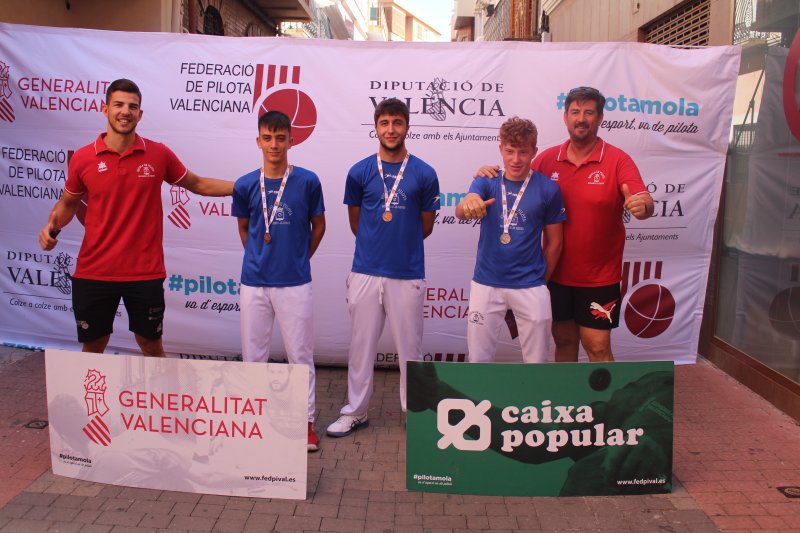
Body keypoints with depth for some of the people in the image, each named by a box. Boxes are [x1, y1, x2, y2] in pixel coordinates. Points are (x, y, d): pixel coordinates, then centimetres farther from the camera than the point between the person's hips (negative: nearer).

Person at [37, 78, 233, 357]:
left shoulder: (159, 154, -3)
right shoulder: (83, 158, -3)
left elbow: (198, 184, 9)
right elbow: (68, 202, 13)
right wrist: (52, 225, -8)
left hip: (145, 272, 0)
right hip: (93, 272, 1)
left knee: (151, 345, 13)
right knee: (93, 347, 14)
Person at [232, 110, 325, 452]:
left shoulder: (307, 181, -4)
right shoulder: (245, 185, 1)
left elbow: (318, 225, 8)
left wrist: (299, 257, 9)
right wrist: (259, 257, 12)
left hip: (295, 283, -2)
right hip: (254, 283, 2)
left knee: (300, 354, 5)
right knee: (253, 354, 11)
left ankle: (306, 421, 18)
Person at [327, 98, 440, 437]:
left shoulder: (424, 174, -1)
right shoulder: (359, 172, 1)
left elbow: (426, 225, 9)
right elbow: (355, 221, 12)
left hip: (408, 275, -1)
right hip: (366, 272, 1)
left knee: (410, 346, 9)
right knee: (361, 345, 10)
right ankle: (355, 411, 24)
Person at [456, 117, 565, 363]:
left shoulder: (548, 189, -4)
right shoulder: (486, 182, -2)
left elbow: (553, 243, 5)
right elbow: (460, 212, -22)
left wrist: (541, 281, 9)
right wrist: (468, 203, -45)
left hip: (530, 286, -1)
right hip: (486, 284, 1)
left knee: (536, 361, 8)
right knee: (478, 358, 10)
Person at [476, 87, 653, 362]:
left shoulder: (617, 160, -8)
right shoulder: (548, 158, 1)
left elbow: (644, 203, -17)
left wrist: (642, 205, -41)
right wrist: (492, 174, -13)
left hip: (599, 277, -3)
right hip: (556, 273, 3)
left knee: (597, 347, 2)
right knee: (563, 341, 15)